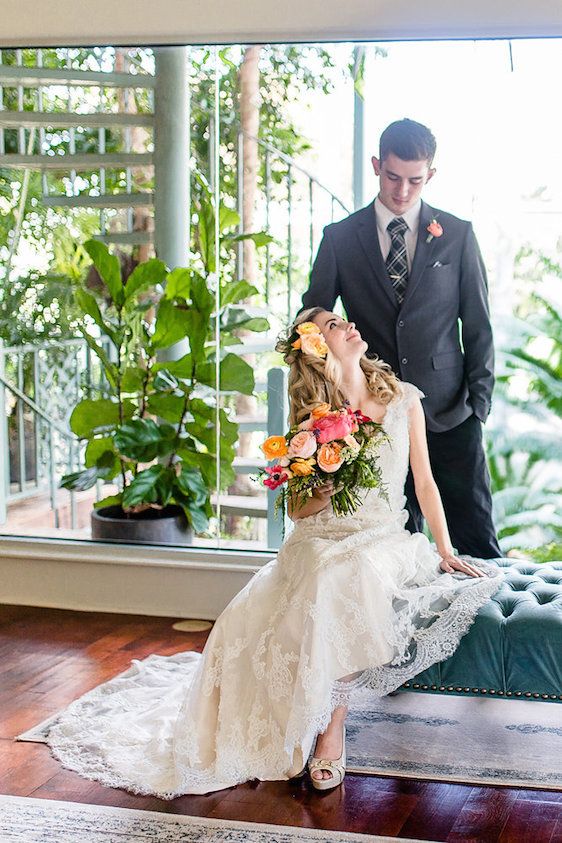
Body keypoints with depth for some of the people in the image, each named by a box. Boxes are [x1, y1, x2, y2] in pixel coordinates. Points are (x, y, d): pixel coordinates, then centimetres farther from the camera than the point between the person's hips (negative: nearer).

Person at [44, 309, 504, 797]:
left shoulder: (404, 399, 7)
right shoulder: (311, 417, 3)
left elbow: (424, 482, 10)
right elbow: (297, 510, 4)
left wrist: (445, 550, 3)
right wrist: (325, 496, -18)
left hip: (389, 543, 0)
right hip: (321, 544, 0)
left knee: (349, 581, -34)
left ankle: (332, 724, -23)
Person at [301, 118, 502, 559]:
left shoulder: (457, 234, 5)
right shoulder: (340, 238, 4)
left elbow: (478, 325, 6)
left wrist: (479, 402, 0)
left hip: (449, 412, 0)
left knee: (477, 541, 1)